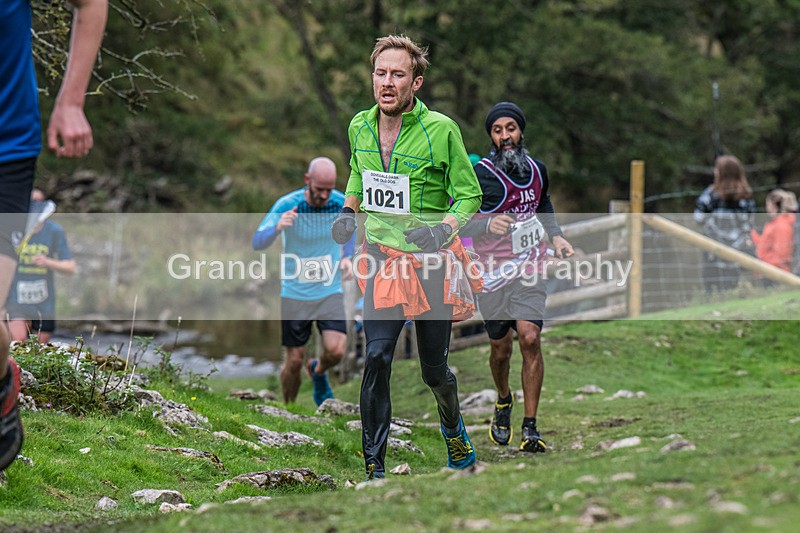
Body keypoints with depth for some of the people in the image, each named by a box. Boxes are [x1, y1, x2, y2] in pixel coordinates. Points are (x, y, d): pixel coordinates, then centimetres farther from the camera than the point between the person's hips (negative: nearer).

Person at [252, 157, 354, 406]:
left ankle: (318, 371, 20)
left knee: (335, 351, -16)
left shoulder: (342, 204, -9)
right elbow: (257, 243, -19)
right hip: (295, 293, -1)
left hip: (330, 291, 2)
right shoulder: (287, 205, -17)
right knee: (295, 360, 2)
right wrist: (277, 228, -39)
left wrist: (346, 257, -3)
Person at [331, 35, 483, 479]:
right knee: (376, 359, -13)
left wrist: (443, 228, -21)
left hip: (432, 261, -2)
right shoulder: (360, 127, 2)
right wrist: (349, 212, 7)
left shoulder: (441, 130, -12)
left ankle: (453, 427, 42)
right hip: (381, 259, 2)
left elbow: (469, 195, -4)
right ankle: (374, 467, -6)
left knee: (435, 368, 8)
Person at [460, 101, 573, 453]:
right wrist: (488, 225, -30)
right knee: (501, 347, 7)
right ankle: (503, 402, 41)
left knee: (530, 339, -14)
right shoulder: (479, 174, -9)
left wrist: (556, 236, 14)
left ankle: (530, 428, -10)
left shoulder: (536, 170, 7)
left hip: (530, 269, 2)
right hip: (492, 272, -2)